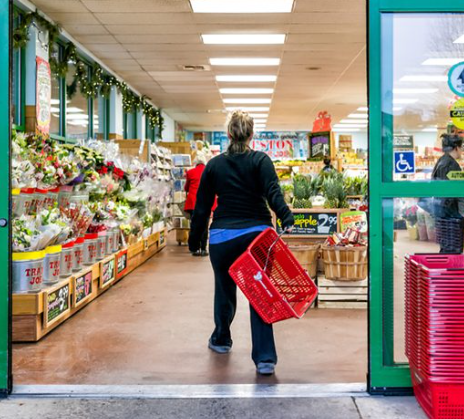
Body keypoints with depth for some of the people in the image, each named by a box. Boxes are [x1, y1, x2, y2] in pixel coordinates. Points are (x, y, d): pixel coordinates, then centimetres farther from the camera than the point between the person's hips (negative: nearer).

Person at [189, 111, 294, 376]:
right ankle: (265, 359, -4)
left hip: (223, 237, 2)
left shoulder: (214, 165, 5)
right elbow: (273, 194, -17)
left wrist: (195, 240, 15)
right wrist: (288, 219, -25)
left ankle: (221, 340, 42)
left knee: (225, 291, 20)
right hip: (257, 235, -1)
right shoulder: (261, 160, -1)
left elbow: (202, 207, 7)